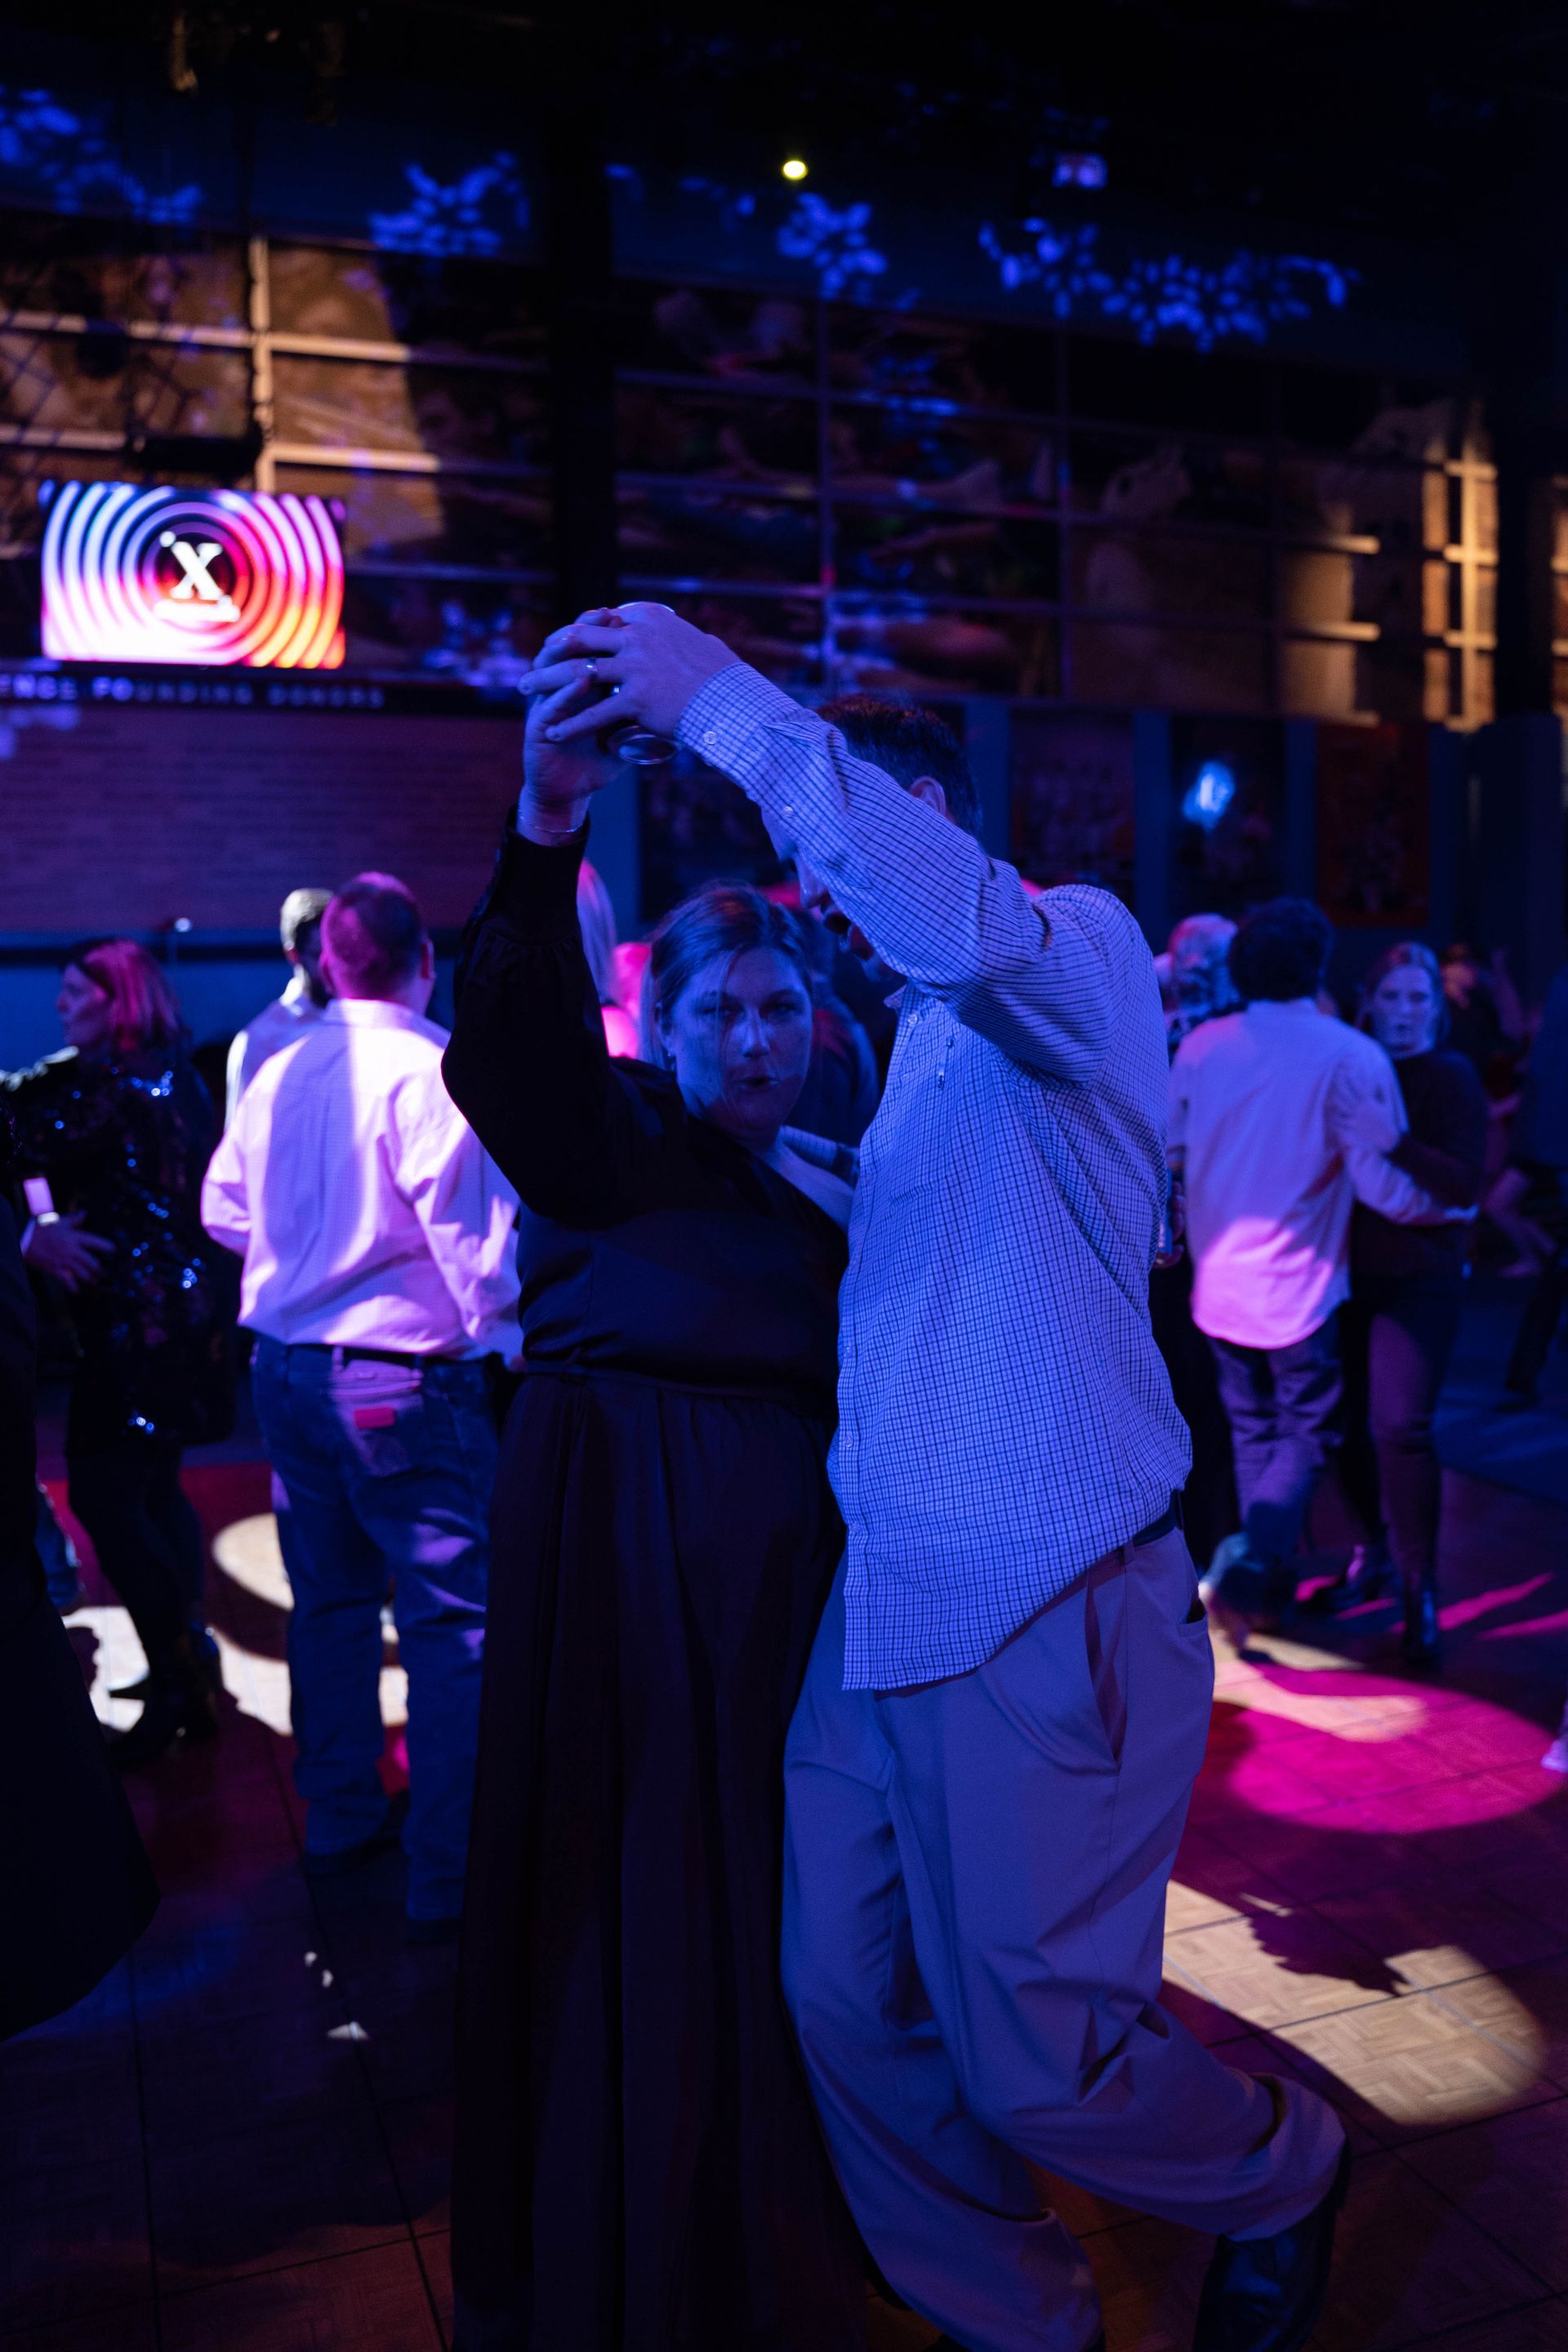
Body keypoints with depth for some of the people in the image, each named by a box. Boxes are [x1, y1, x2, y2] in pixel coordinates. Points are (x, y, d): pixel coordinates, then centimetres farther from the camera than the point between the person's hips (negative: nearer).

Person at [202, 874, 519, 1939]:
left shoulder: (279, 1070, 5)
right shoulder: (430, 1067, -17)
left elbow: (224, 1207, 14)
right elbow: (469, 1225, -20)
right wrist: (503, 1336, -7)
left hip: (287, 1366, 8)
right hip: (400, 1379, -8)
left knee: (333, 1599, 20)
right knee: (456, 1621, -1)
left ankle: (342, 1817, 34)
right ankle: (452, 1875, 3)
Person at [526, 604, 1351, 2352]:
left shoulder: (1078, 945, -9)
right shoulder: (925, 1034, 18)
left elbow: (962, 926, -33)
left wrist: (725, 704, -33)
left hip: (1043, 1617, -8)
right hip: (882, 1604, 8)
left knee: (1036, 2064, 4)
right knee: (848, 2006, 12)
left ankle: (1281, 2179, 35)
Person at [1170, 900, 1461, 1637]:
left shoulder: (1199, 1046, 0)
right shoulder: (1350, 1057, -13)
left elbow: (1171, 1154, 11)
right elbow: (1380, 1181, -15)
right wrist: (1450, 1209, 4)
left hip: (1218, 1280, 5)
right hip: (1299, 1287, -4)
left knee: (1253, 1429, 19)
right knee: (1306, 1432, 9)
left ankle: (1269, 1580, 24)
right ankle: (1253, 1560, -12)